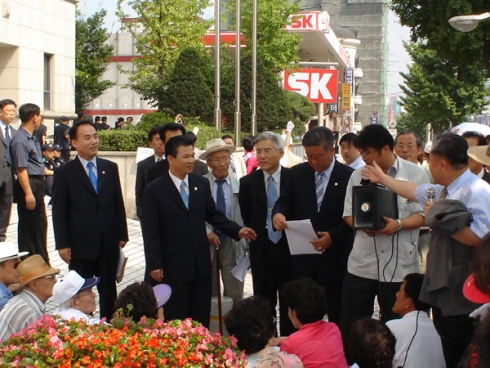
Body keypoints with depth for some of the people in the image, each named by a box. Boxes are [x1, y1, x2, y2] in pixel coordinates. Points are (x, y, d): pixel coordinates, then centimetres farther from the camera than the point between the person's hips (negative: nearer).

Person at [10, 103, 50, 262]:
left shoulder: (30, 138, 9)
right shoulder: (20, 140, -21)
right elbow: (21, 169, -24)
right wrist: (28, 193, -25)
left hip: (37, 184, 10)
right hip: (28, 185, -10)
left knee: (40, 224, 20)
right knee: (28, 226, 1)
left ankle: (42, 260, 33)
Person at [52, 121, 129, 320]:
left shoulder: (110, 168, 7)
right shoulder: (64, 172, -3)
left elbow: (118, 204, 9)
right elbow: (58, 211, -5)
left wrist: (122, 235, 7)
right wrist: (62, 244, -9)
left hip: (109, 242, 3)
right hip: (81, 243, -3)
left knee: (109, 291, 10)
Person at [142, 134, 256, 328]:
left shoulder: (202, 183, 5)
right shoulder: (154, 190, -7)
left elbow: (213, 214, 15)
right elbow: (151, 231, -8)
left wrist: (237, 230, 2)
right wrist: (154, 264, -12)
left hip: (201, 263, 4)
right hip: (173, 266, -4)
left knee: (202, 319, 11)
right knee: (176, 321, 5)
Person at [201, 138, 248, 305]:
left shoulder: (240, 185, -5)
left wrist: (247, 247, -3)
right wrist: (207, 232, -18)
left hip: (233, 243, 0)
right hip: (207, 243, 0)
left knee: (234, 295, 6)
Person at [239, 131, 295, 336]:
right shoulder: (248, 183, 0)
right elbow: (246, 219, 8)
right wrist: (255, 237, 5)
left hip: (289, 250, -1)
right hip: (262, 250, 1)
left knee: (289, 304, 7)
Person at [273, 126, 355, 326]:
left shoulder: (349, 176, -5)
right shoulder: (298, 173, 7)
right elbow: (285, 200, 8)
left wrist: (333, 236, -21)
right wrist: (278, 213, -16)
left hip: (335, 256, -3)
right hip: (302, 256, 3)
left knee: (337, 315, 7)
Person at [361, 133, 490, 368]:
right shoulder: (444, 190, 13)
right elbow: (415, 192, 33)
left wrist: (441, 220, -17)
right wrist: (382, 178, 44)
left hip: (463, 298, -9)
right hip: (442, 289, 9)